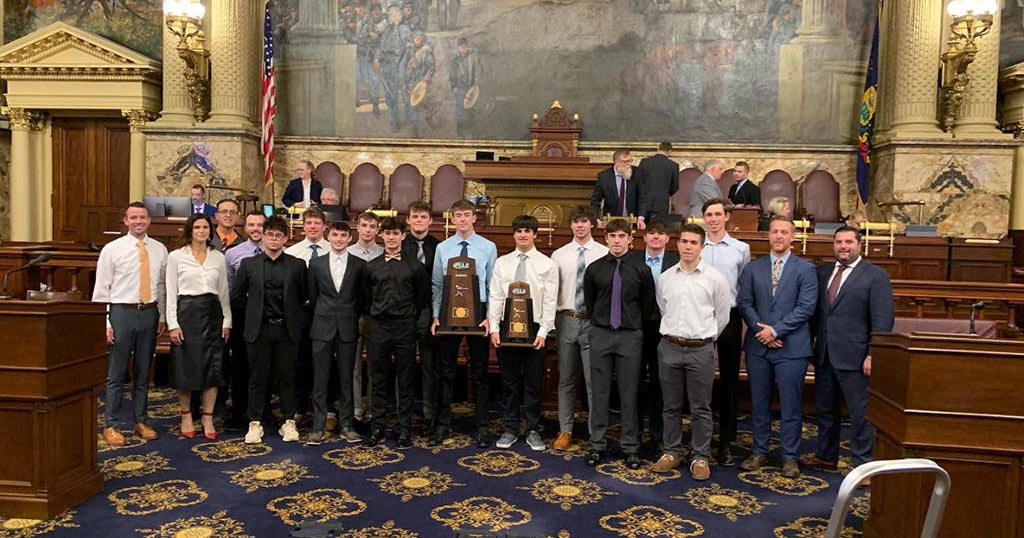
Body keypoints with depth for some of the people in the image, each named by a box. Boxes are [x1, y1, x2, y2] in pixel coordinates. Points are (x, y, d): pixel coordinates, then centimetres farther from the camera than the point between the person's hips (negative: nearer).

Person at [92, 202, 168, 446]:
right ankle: (112, 426, 12)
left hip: (149, 313, 3)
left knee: (143, 371, 13)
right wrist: (104, 323, -9)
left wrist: (162, 316, 6)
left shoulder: (159, 250, 6)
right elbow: (101, 290, -3)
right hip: (122, 313, -3)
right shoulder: (112, 249, -2)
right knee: (116, 373, 1)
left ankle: (141, 421, 24)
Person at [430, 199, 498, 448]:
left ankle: (482, 427, 17)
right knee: (446, 370, 9)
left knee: (479, 371, 7)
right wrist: (436, 315, -4)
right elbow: (436, 285, 5)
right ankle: (443, 424, 20)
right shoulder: (442, 248, 5)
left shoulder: (488, 247, 0)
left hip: (478, 311, -1)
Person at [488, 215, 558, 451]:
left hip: (534, 328, -1)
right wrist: (494, 328, -4)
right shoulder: (502, 263, 6)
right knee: (509, 381, 9)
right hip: (506, 327, 2)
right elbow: (495, 297, 4)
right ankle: (510, 429, 21)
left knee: (533, 382, 6)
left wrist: (543, 332, -10)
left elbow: (550, 301, -3)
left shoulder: (547, 264, 1)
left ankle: (533, 431, 18)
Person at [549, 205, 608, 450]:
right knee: (566, 379, 12)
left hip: (594, 321, -2)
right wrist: (551, 319, 0)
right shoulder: (559, 255, 6)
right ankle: (565, 430, 24)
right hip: (566, 320, 3)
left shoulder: (605, 254, -2)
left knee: (594, 380, 3)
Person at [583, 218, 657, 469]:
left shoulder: (641, 270, -1)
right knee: (599, 392, 7)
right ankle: (597, 445, 17)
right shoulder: (594, 269, 0)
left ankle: (630, 448, 16)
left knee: (629, 393, 5)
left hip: (630, 336, -1)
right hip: (600, 335, 1)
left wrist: (634, 326, 11)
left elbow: (648, 306, 8)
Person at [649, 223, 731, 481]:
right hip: (669, 347, 3)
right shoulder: (665, 277, 5)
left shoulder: (715, 278, -3)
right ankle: (672, 452, 23)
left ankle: (700, 457, 15)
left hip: (701, 349, -2)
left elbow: (722, 316, 5)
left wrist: (706, 338, 11)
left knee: (701, 408, 4)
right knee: (672, 406, 11)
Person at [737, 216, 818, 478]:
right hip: (758, 346, 3)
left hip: (791, 348, -3)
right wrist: (760, 329, -10)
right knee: (759, 403, 11)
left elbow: (806, 308, -8)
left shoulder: (805, 269, 0)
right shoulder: (753, 268, 9)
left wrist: (776, 330, -14)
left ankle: (790, 457, 16)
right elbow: (744, 303, 4)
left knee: (791, 405, 4)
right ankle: (759, 452, 23)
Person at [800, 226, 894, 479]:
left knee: (860, 413, 3)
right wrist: (810, 345, 6)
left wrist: (872, 355, -15)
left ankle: (862, 464, 16)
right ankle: (826, 456, 33)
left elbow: (883, 320, -9)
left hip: (854, 358, -6)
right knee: (824, 408, 17)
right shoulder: (823, 272, 10)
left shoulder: (875, 276, -5)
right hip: (824, 355, 6)